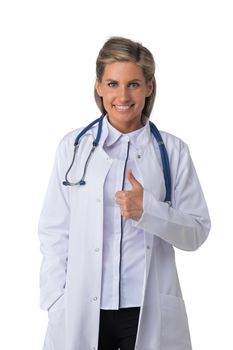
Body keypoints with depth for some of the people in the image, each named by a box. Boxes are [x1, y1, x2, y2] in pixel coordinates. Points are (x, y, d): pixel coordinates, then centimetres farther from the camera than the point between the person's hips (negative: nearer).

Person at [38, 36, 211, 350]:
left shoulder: (173, 151, 0)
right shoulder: (73, 146, 1)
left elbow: (197, 232, 1)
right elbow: (54, 232, 2)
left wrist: (148, 210, -15)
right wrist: (56, 302, -5)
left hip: (151, 312, 0)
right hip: (82, 312, 0)